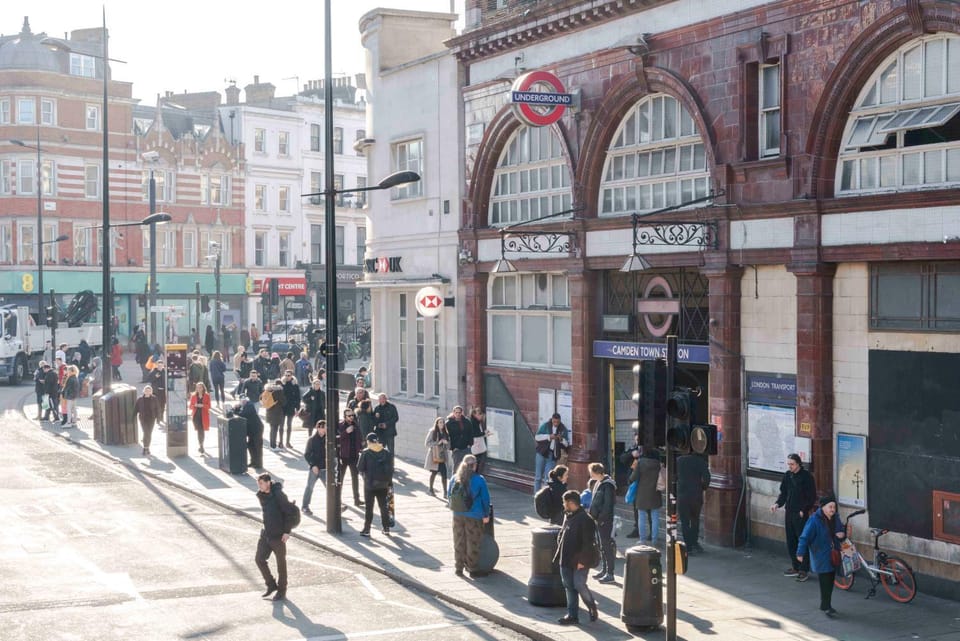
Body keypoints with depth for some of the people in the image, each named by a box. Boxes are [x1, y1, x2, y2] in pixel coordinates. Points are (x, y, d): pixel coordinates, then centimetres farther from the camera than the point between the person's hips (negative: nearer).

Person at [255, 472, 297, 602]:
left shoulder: (278, 495, -17)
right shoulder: (260, 495, 4)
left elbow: (290, 512, -15)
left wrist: (287, 531, -16)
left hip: (279, 535, -7)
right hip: (266, 533, 7)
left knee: (281, 563, 5)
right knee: (260, 559, 4)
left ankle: (282, 591, 19)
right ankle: (271, 585, 23)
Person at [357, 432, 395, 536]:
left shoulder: (366, 453, -11)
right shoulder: (387, 453, -1)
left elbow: (360, 468, -8)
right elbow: (390, 469, 2)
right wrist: (389, 481, 12)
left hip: (369, 484, -3)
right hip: (383, 484, 3)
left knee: (369, 507, 5)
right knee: (383, 506, 14)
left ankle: (366, 529, 5)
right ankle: (386, 528, 16)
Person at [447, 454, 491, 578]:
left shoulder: (455, 479, -2)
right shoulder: (479, 480, -11)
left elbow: (449, 496, 9)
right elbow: (485, 499, -6)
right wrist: (486, 515, 5)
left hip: (458, 515, 3)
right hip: (474, 516, -3)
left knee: (459, 542, 14)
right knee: (473, 543, 8)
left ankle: (458, 567, 20)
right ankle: (472, 568, 13)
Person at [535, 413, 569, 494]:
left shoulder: (563, 429, 3)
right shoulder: (546, 426, 0)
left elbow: (566, 444, 5)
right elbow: (537, 437, -7)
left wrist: (561, 439, -16)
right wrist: (549, 436, -18)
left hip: (553, 456, 1)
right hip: (542, 453, -1)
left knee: (548, 477, -1)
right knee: (538, 476, 3)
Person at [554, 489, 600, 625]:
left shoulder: (585, 519, -16)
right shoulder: (567, 516, 10)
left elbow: (588, 543, -18)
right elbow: (561, 536, 19)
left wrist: (582, 561, -19)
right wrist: (559, 555, 12)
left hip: (579, 562, -8)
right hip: (566, 560, 8)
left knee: (579, 585, -9)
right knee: (569, 587, 10)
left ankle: (592, 608, 13)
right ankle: (572, 615, 16)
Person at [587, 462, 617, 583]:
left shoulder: (607, 485, -18)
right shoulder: (597, 483, 10)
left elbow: (608, 505, -20)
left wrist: (601, 518, -19)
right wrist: (592, 513, 11)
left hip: (605, 520, -9)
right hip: (599, 519, 9)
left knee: (607, 546, -4)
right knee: (602, 545, 17)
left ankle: (610, 574, 0)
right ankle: (604, 570, 27)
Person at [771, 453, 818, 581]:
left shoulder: (806, 476, -8)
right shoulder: (787, 475, 9)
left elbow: (812, 497, -8)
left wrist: (804, 510, -14)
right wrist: (778, 504, -1)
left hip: (801, 514, -6)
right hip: (789, 512, 6)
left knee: (803, 541, -5)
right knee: (791, 541, 9)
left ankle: (803, 570, -1)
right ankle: (795, 567, 19)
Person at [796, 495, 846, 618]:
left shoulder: (836, 518, 5)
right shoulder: (814, 520, -16)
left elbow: (842, 531, 20)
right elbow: (805, 537, -17)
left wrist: (842, 534, -5)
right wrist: (800, 553, -21)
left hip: (833, 556, 7)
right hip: (820, 556, -7)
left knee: (830, 581, 14)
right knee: (825, 581, -7)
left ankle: (826, 605, 26)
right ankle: (826, 607, 1)